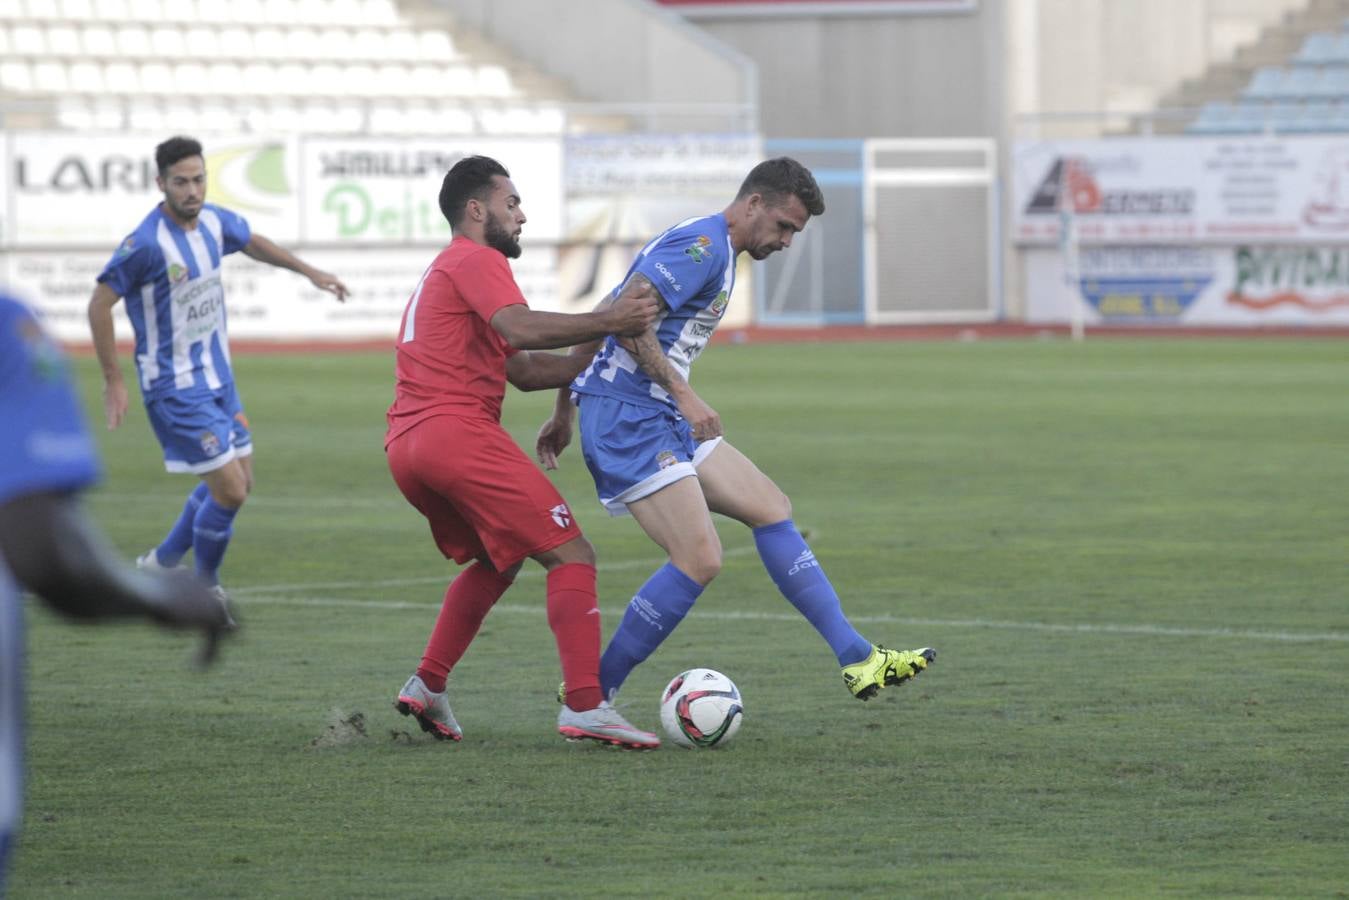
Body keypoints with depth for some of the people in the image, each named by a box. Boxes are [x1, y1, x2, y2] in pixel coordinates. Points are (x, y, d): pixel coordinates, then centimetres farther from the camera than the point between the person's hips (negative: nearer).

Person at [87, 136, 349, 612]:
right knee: (229, 490, -10)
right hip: (176, 388, -8)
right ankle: (205, 590, 12)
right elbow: (99, 305, -18)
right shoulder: (146, 244, -24)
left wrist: (310, 272, 28)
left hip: (217, 376, 8)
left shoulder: (214, 220, -1)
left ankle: (162, 562, 31)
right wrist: (113, 381, -16)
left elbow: (253, 243, 22)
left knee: (238, 482, 15)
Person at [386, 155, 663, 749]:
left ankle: (427, 688, 21)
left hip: (406, 447, 10)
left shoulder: (442, 274, 29)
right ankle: (585, 707, -21)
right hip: (457, 433, -10)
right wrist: (606, 323, -26)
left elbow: (521, 369, 25)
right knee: (571, 558, -10)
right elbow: (521, 329, -22)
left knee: (495, 561, 29)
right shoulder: (476, 261, -2)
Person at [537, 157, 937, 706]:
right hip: (629, 418, -11)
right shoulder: (703, 245, -12)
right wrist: (682, 393, -25)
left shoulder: (711, 250, 21)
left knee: (771, 508, 9)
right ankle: (591, 696, -6)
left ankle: (857, 661, 10)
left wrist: (564, 413, 27)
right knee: (699, 559, -16)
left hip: (663, 422, 11)